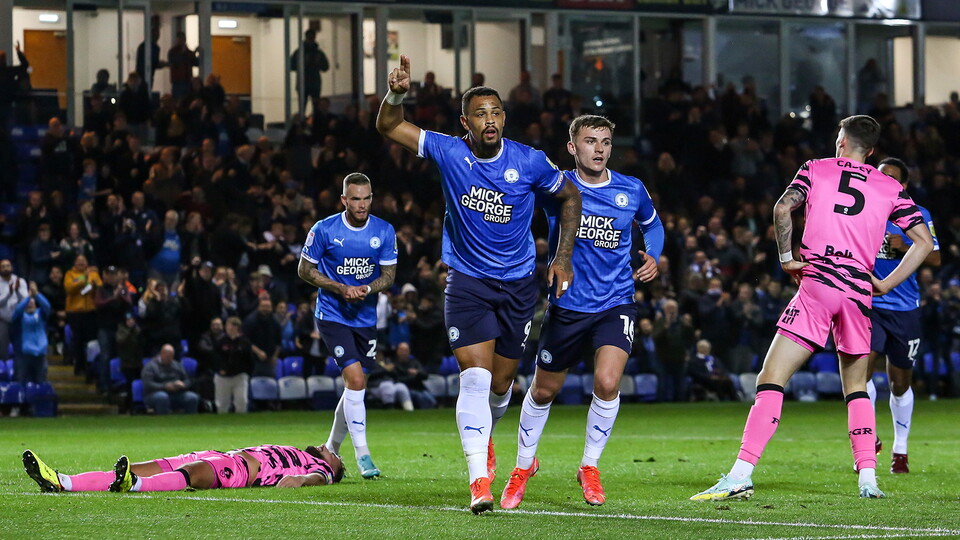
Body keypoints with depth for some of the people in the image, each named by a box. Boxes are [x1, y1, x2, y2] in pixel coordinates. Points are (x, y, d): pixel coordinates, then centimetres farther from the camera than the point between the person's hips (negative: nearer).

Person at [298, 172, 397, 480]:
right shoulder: (324, 230, -10)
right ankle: (362, 454, -13)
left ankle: (331, 449, 29)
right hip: (332, 315, -4)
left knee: (355, 386, 10)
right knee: (355, 379, -18)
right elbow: (305, 270, -2)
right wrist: (340, 288, -16)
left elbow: (389, 275, 3)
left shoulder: (384, 232, -1)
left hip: (366, 318, 4)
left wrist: (366, 289, -18)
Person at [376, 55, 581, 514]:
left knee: (501, 382, 12)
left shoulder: (528, 162, -10)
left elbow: (569, 195, 7)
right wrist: (396, 94, -30)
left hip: (517, 284, 2)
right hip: (467, 282, -2)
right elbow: (388, 127, -8)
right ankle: (479, 480, -21)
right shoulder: (449, 153, -10)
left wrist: (563, 256, 2)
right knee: (475, 377, -16)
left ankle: (484, 435, 45)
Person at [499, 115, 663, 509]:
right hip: (567, 306, 0)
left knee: (607, 384, -20)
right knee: (543, 391, 11)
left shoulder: (632, 190, 1)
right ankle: (524, 465, 36)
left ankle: (590, 467, 2)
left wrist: (653, 258, 1)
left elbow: (652, 225, 20)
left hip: (616, 304, 0)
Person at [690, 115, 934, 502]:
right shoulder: (890, 188, 15)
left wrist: (786, 258, 4)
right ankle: (868, 479, 7)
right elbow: (924, 241, 11)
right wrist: (886, 284, 13)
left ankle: (741, 474, -18)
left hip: (817, 283, -3)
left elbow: (782, 209, -6)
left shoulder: (816, 169, 11)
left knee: (771, 381, -6)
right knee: (856, 389, 19)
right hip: (859, 293, 3)